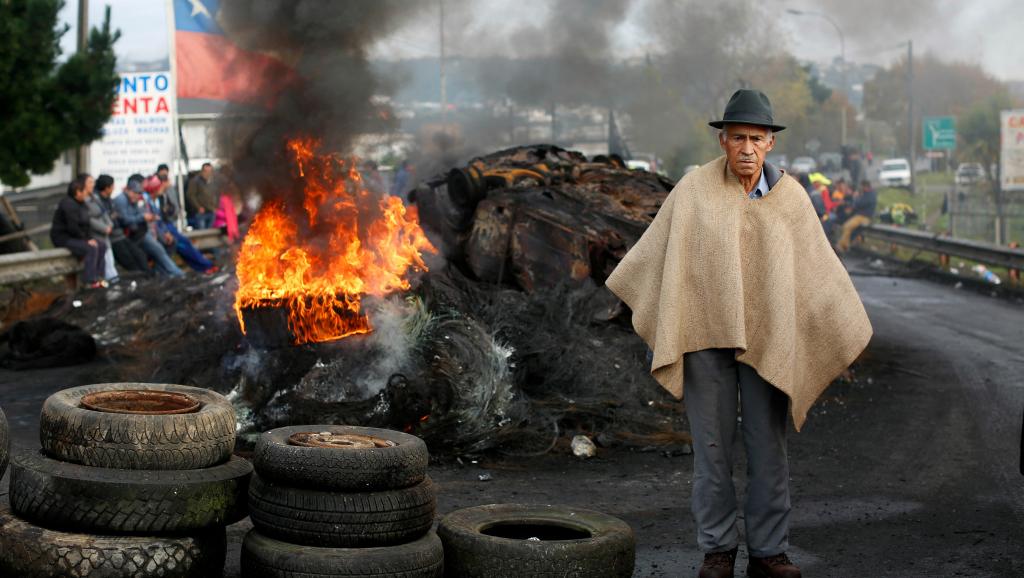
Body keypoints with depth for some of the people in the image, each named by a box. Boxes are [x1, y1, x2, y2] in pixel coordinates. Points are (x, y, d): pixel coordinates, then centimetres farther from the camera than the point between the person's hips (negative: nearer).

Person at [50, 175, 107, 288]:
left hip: (74, 237, 10)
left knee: (102, 246, -2)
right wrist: (86, 239, -17)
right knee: (91, 248, -27)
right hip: (62, 238, -10)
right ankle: (91, 281, -26)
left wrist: (90, 238, 0)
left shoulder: (81, 204, 13)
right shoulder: (68, 204, -19)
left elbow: (85, 224, 16)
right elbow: (72, 227, -24)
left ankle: (98, 277, -5)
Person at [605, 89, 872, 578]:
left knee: (768, 446, 3)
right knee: (712, 445, 3)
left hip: (766, 339, 1)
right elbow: (657, 248, 7)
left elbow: (818, 267, 6)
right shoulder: (695, 189, -6)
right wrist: (628, 294, 13)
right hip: (706, 333, -1)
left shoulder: (790, 196, -1)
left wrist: (846, 332, 8)